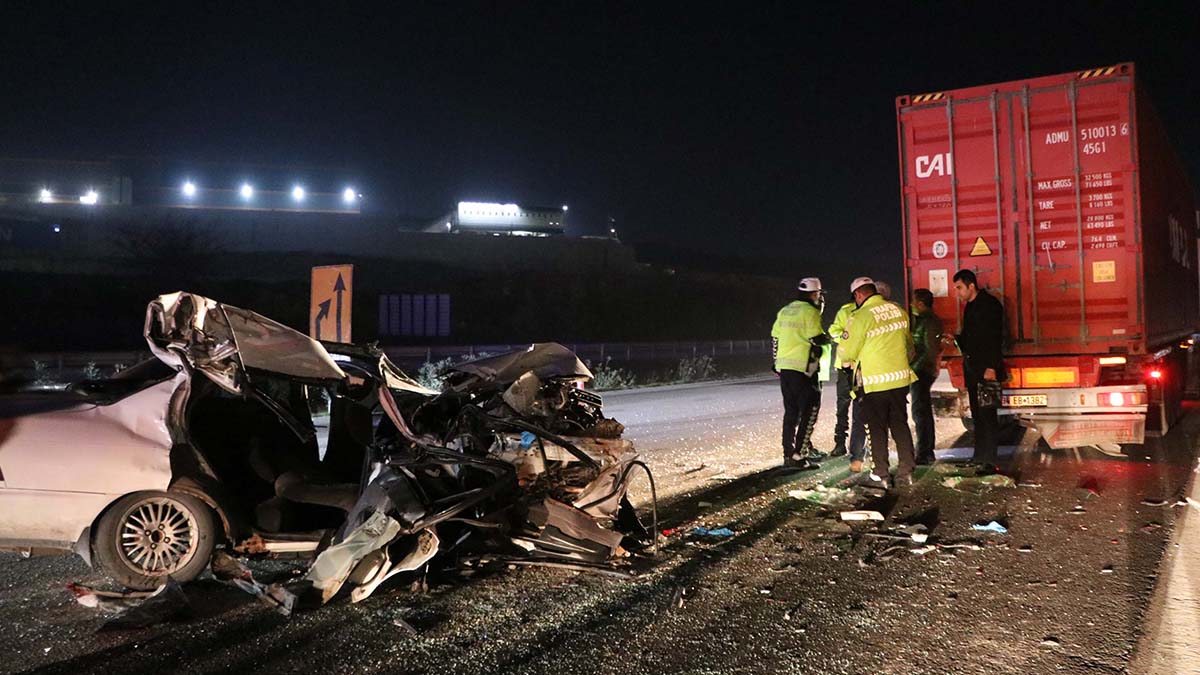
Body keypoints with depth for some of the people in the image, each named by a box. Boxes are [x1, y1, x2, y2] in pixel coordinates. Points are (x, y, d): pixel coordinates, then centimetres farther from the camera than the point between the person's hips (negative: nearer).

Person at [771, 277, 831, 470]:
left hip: (783, 367, 8)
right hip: (802, 368, -8)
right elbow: (817, 339, -16)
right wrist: (829, 338, 4)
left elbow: (775, 338, 17)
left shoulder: (784, 311, 15)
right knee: (809, 411, -1)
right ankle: (799, 455, -7)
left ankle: (788, 454, 16)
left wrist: (777, 362, 23)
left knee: (791, 411, 14)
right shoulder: (810, 312, -9)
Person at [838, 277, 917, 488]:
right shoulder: (898, 310, 4)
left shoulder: (860, 317, -16)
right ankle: (906, 472, 17)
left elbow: (847, 353, -11)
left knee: (877, 428, 4)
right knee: (900, 424, 14)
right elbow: (909, 344, 17)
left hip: (875, 381, -6)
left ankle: (879, 475, 8)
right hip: (901, 377, 6)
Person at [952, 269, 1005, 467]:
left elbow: (995, 337, -16)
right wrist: (956, 339, 3)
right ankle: (979, 456, 17)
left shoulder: (990, 304, -9)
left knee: (987, 412, -8)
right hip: (971, 367, 9)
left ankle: (989, 460, -5)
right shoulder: (969, 306, 17)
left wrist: (991, 367, -21)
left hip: (986, 368, -9)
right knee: (977, 413, 11)